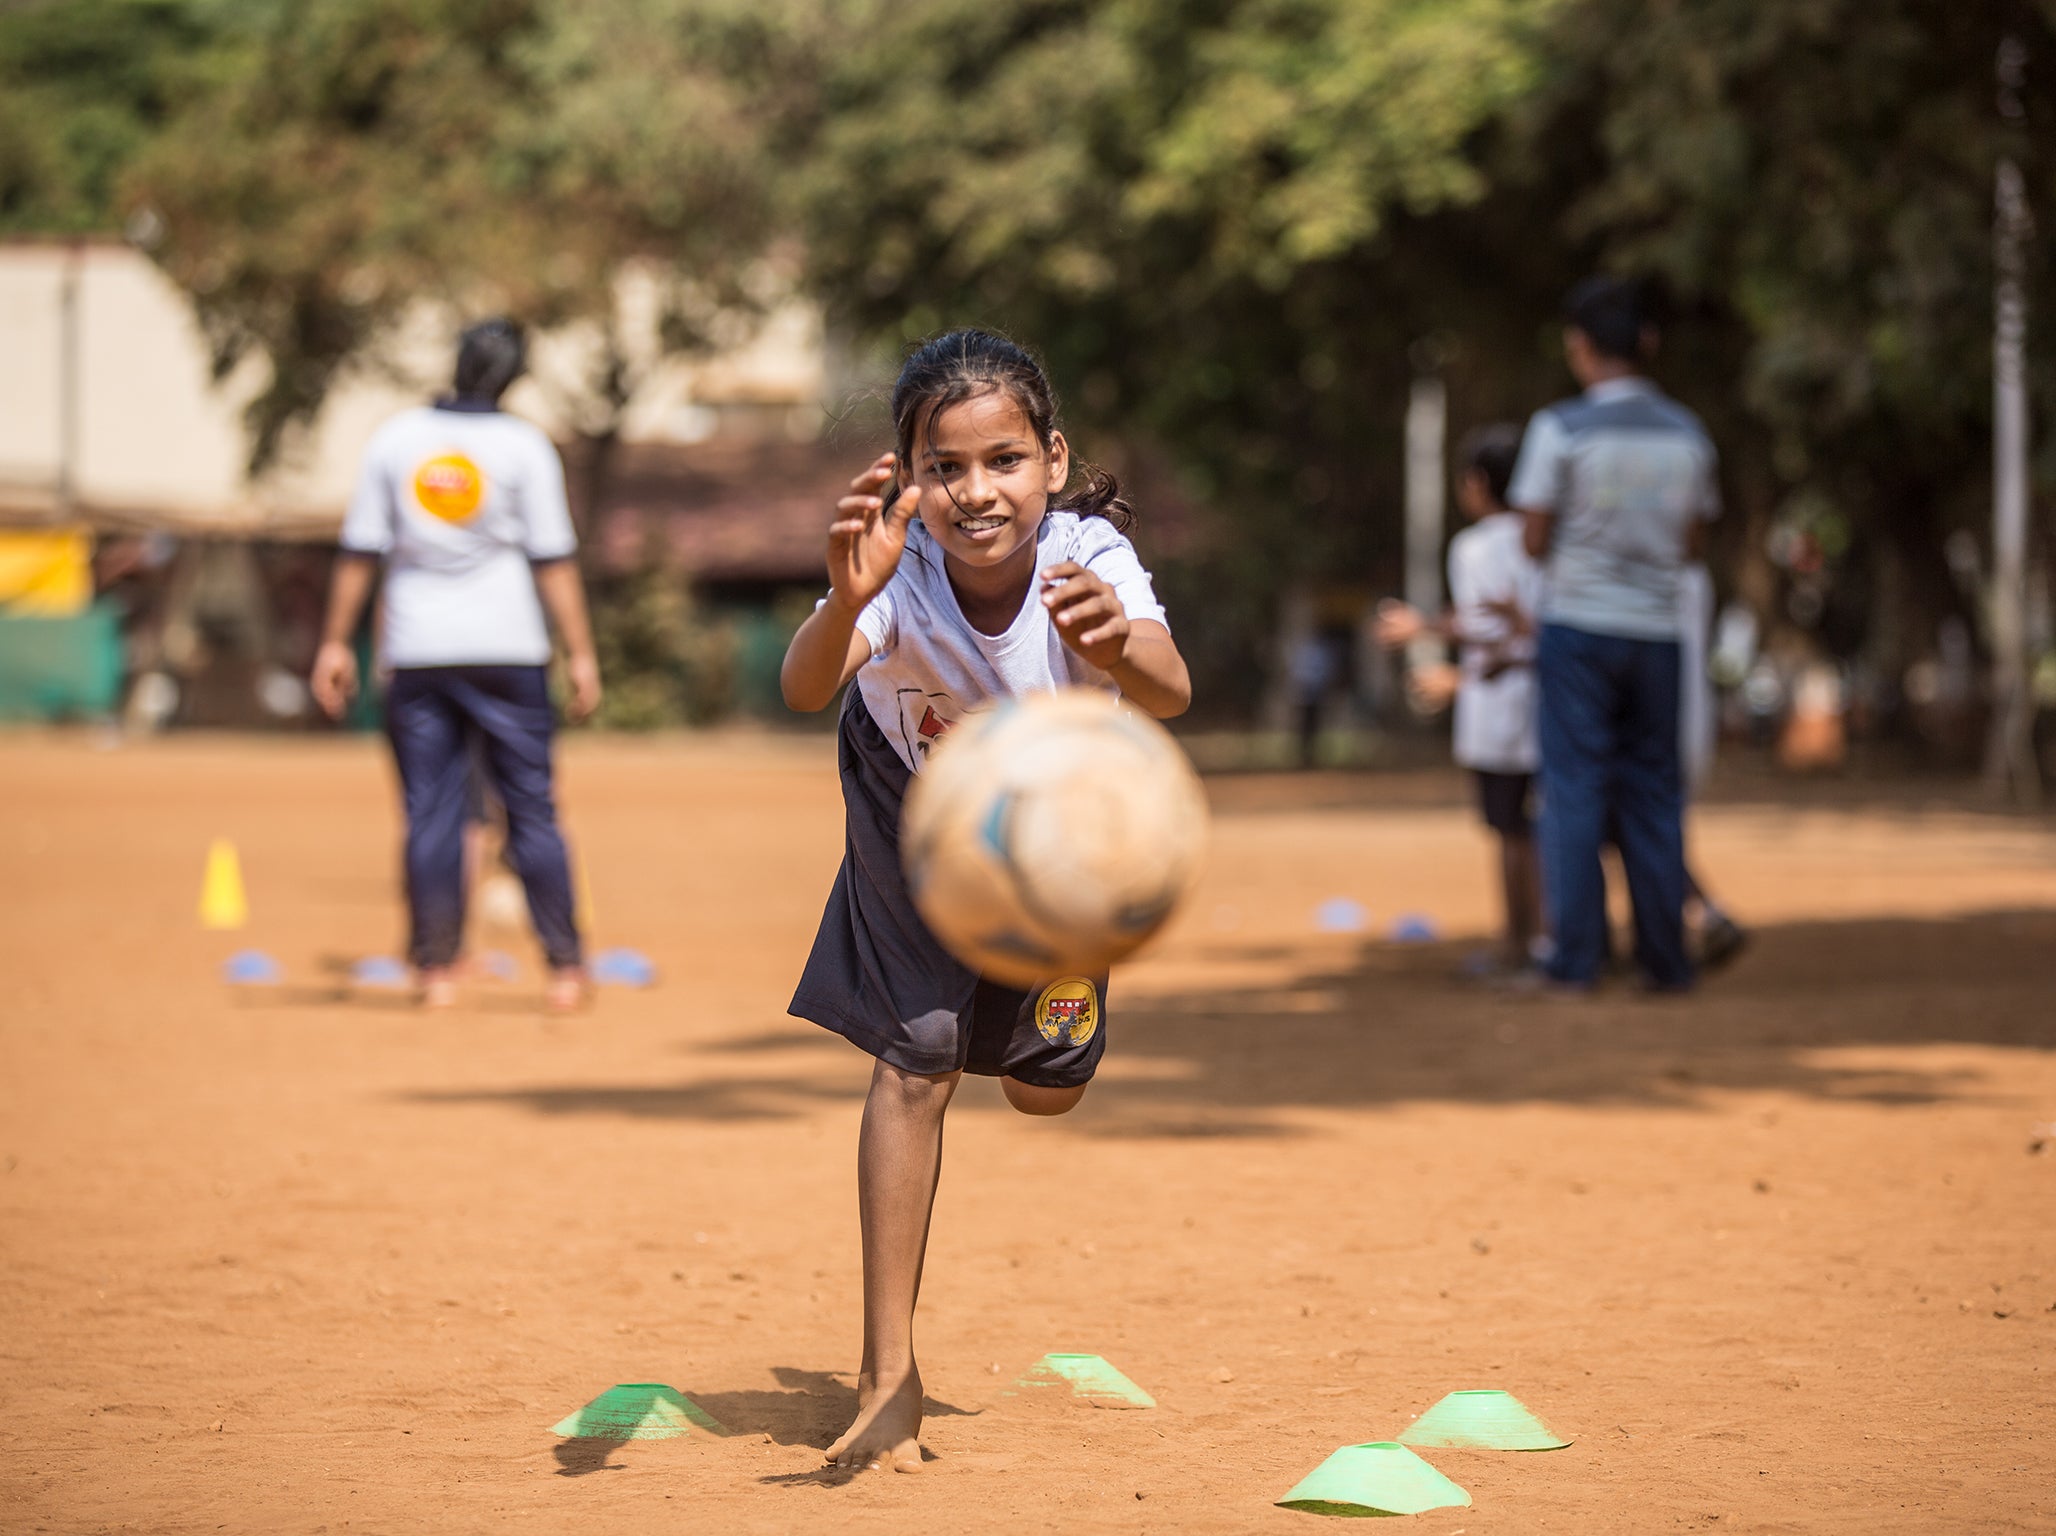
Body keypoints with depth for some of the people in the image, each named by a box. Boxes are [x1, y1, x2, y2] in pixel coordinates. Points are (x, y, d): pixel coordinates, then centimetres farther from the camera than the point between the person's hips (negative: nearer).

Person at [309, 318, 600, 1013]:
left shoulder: (394, 439, 3)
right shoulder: (524, 446, -4)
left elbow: (360, 551, 4)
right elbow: (553, 560, -6)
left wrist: (336, 643, 9)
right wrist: (581, 654, -3)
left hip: (416, 650, 2)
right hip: (506, 649, -2)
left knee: (430, 812, 6)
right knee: (531, 808, 3)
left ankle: (436, 968, 4)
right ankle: (564, 967, 3)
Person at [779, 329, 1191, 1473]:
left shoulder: (1088, 561, -35)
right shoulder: (901, 570, -36)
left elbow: (1172, 694, -52)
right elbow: (805, 689, -53)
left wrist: (1118, 648, -75)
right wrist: (846, 601, -74)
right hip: (915, 810, -2)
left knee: (1048, 1088, 8)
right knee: (916, 1064, -13)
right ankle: (891, 1378, -5)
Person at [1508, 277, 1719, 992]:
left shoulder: (1561, 429, -10)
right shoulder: (1688, 435, 5)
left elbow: (1536, 541, -6)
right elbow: (1692, 542, 11)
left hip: (1578, 626, -4)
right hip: (1657, 632, 4)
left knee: (1575, 790, 0)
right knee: (1653, 792, 9)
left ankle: (1575, 959, -2)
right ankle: (1665, 958, 9)